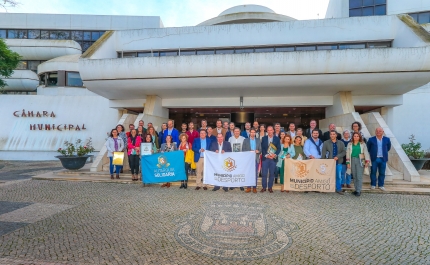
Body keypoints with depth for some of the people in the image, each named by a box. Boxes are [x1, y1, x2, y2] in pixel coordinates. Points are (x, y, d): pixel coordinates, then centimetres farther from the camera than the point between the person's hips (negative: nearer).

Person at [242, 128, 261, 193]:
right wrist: (249, 151, -15)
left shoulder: (258, 140, 11)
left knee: (255, 174, 3)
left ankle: (254, 187, 11)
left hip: (256, 159, 1)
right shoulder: (245, 140, 6)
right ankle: (248, 187, 9)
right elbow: (243, 150, 0)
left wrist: (258, 151, -14)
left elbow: (260, 150, 8)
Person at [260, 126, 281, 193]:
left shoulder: (277, 139, 7)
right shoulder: (264, 138, 7)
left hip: (273, 158, 0)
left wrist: (275, 155, -13)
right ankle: (264, 187, 10)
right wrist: (266, 155, -11)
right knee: (264, 173, -1)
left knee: (272, 174, 5)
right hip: (265, 158, 0)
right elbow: (262, 148, 2)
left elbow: (279, 148, 3)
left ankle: (270, 187, 16)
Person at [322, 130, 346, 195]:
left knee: (339, 176, 7)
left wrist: (338, 157, -13)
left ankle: (338, 189, 19)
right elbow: (323, 153, 0)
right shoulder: (326, 143, 2)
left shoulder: (341, 143, 7)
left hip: (338, 162, 2)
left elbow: (344, 152, 2)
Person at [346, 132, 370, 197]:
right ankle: (356, 189, 16)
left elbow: (366, 153, 0)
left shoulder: (363, 144, 3)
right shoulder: (350, 144, 8)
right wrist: (348, 162, 4)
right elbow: (347, 153, 8)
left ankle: (358, 191, -2)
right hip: (352, 161, 2)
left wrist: (367, 161, -8)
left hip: (360, 161, -2)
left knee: (359, 177, -6)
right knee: (354, 177, 7)